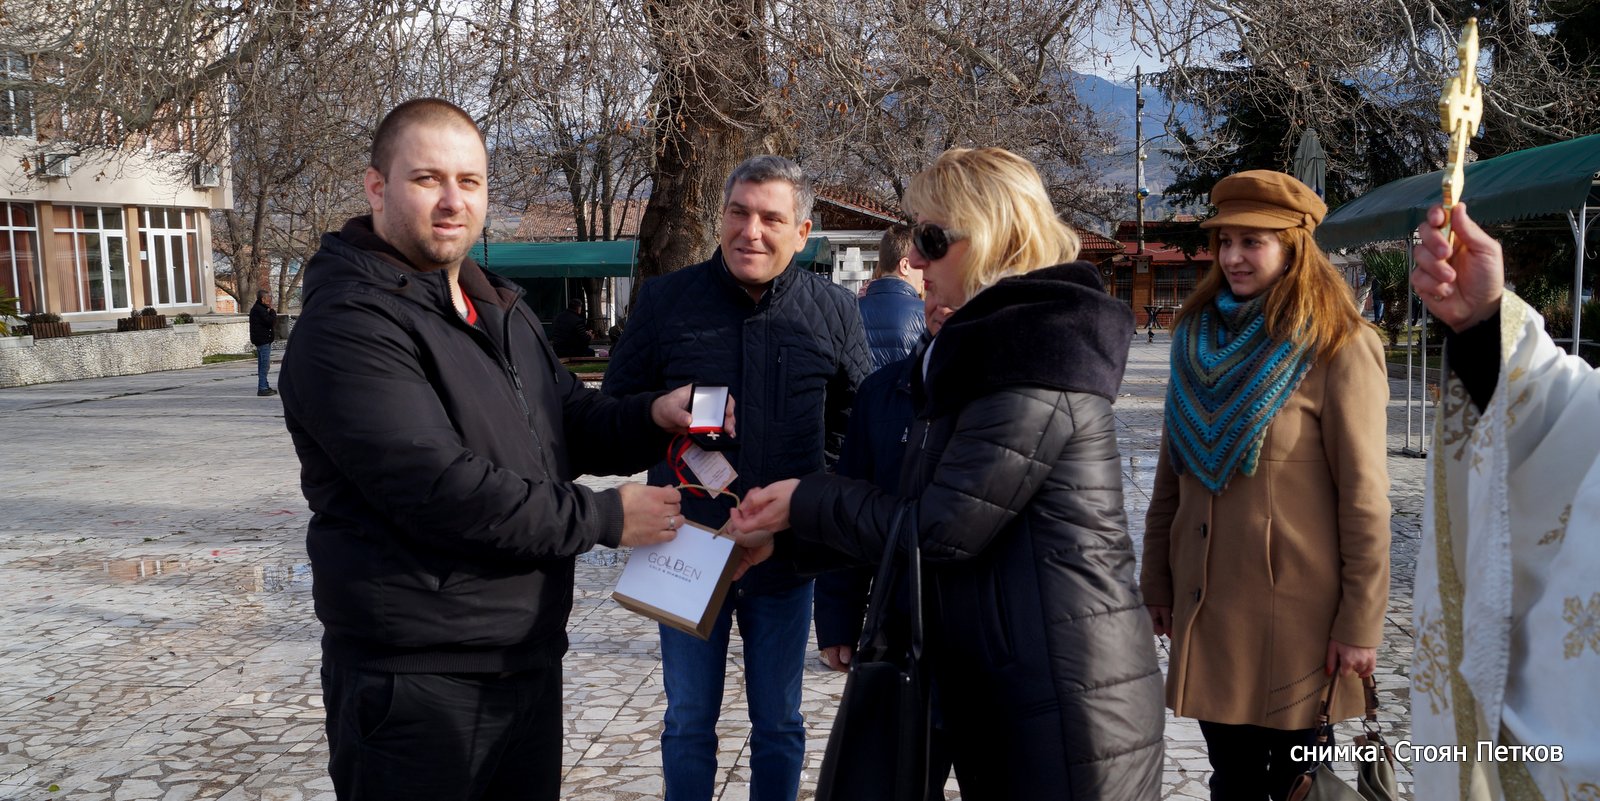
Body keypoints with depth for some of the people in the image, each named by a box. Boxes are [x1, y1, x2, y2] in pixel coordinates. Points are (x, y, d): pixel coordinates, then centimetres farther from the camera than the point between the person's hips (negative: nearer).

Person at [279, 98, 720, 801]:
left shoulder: (501, 310, 14)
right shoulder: (350, 325, -17)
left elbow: (571, 420, 15)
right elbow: (440, 491, -25)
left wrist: (653, 415, -6)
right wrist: (603, 518, -18)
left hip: (530, 658, 9)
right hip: (420, 682, -8)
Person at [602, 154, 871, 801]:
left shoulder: (834, 310, -2)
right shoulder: (665, 299, -4)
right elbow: (614, 409, 6)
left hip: (786, 554, 1)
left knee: (779, 726, 17)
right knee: (688, 724, 15)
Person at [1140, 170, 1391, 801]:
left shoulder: (1338, 348, -9)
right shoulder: (1197, 337, 8)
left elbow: (1365, 497, -11)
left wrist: (1361, 622, -13)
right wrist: (1156, 582, 10)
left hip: (1296, 609, -5)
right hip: (1207, 607, 5)